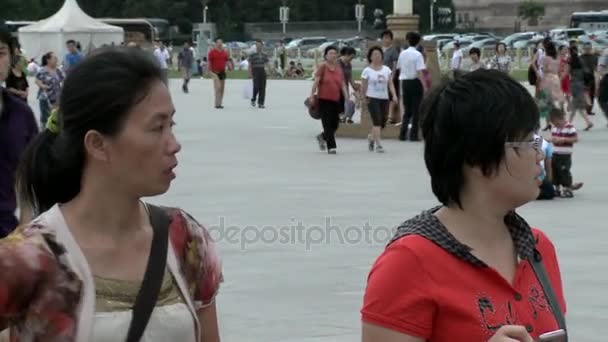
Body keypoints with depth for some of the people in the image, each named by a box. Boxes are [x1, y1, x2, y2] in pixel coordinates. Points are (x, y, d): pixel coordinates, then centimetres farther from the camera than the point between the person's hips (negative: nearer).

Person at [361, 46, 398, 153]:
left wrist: (394, 95, -9)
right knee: (377, 121, -15)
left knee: (383, 122, 8)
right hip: (372, 98, -4)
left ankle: (371, 137, 34)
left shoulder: (386, 69, 8)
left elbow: (390, 84, 4)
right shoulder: (367, 70, -1)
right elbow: (364, 87, 2)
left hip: (384, 98, 4)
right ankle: (378, 144, -14)